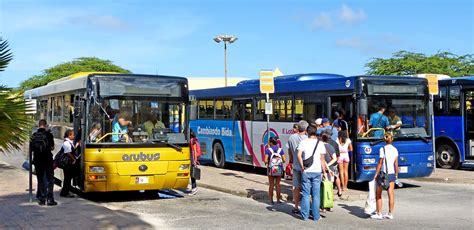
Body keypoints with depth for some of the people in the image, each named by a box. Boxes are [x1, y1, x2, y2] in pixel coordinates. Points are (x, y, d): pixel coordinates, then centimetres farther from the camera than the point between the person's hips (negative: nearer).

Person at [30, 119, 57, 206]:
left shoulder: (34, 135, 2)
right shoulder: (48, 134, -7)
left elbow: (30, 149, 3)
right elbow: (52, 147, -4)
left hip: (37, 160, 3)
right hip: (47, 160, -3)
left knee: (40, 180, 11)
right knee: (50, 179, 3)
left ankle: (41, 199, 11)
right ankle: (50, 198, -5)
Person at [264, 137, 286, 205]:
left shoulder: (268, 150, -10)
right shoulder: (280, 150, -3)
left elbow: (266, 161, -16)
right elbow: (284, 160, -6)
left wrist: (267, 162, 6)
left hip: (271, 169, -2)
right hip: (279, 169, 2)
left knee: (271, 185, 8)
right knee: (278, 184, 12)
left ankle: (271, 200, 9)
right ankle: (278, 200, 13)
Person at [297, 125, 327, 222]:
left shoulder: (303, 142, 1)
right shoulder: (320, 144, 4)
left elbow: (299, 155, -13)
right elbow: (322, 159, 4)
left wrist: (302, 166, -6)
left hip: (306, 172, -1)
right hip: (317, 171, 1)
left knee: (305, 194, 5)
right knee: (316, 195, 5)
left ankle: (305, 215, 6)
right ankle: (316, 216, 7)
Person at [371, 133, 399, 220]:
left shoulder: (383, 149, -10)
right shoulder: (395, 150, 4)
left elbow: (380, 163, -10)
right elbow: (396, 164, 6)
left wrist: (376, 174, -5)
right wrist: (396, 174, 15)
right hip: (392, 174, 5)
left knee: (378, 195, 6)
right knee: (391, 194, 7)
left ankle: (379, 214, 5)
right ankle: (390, 214, 11)